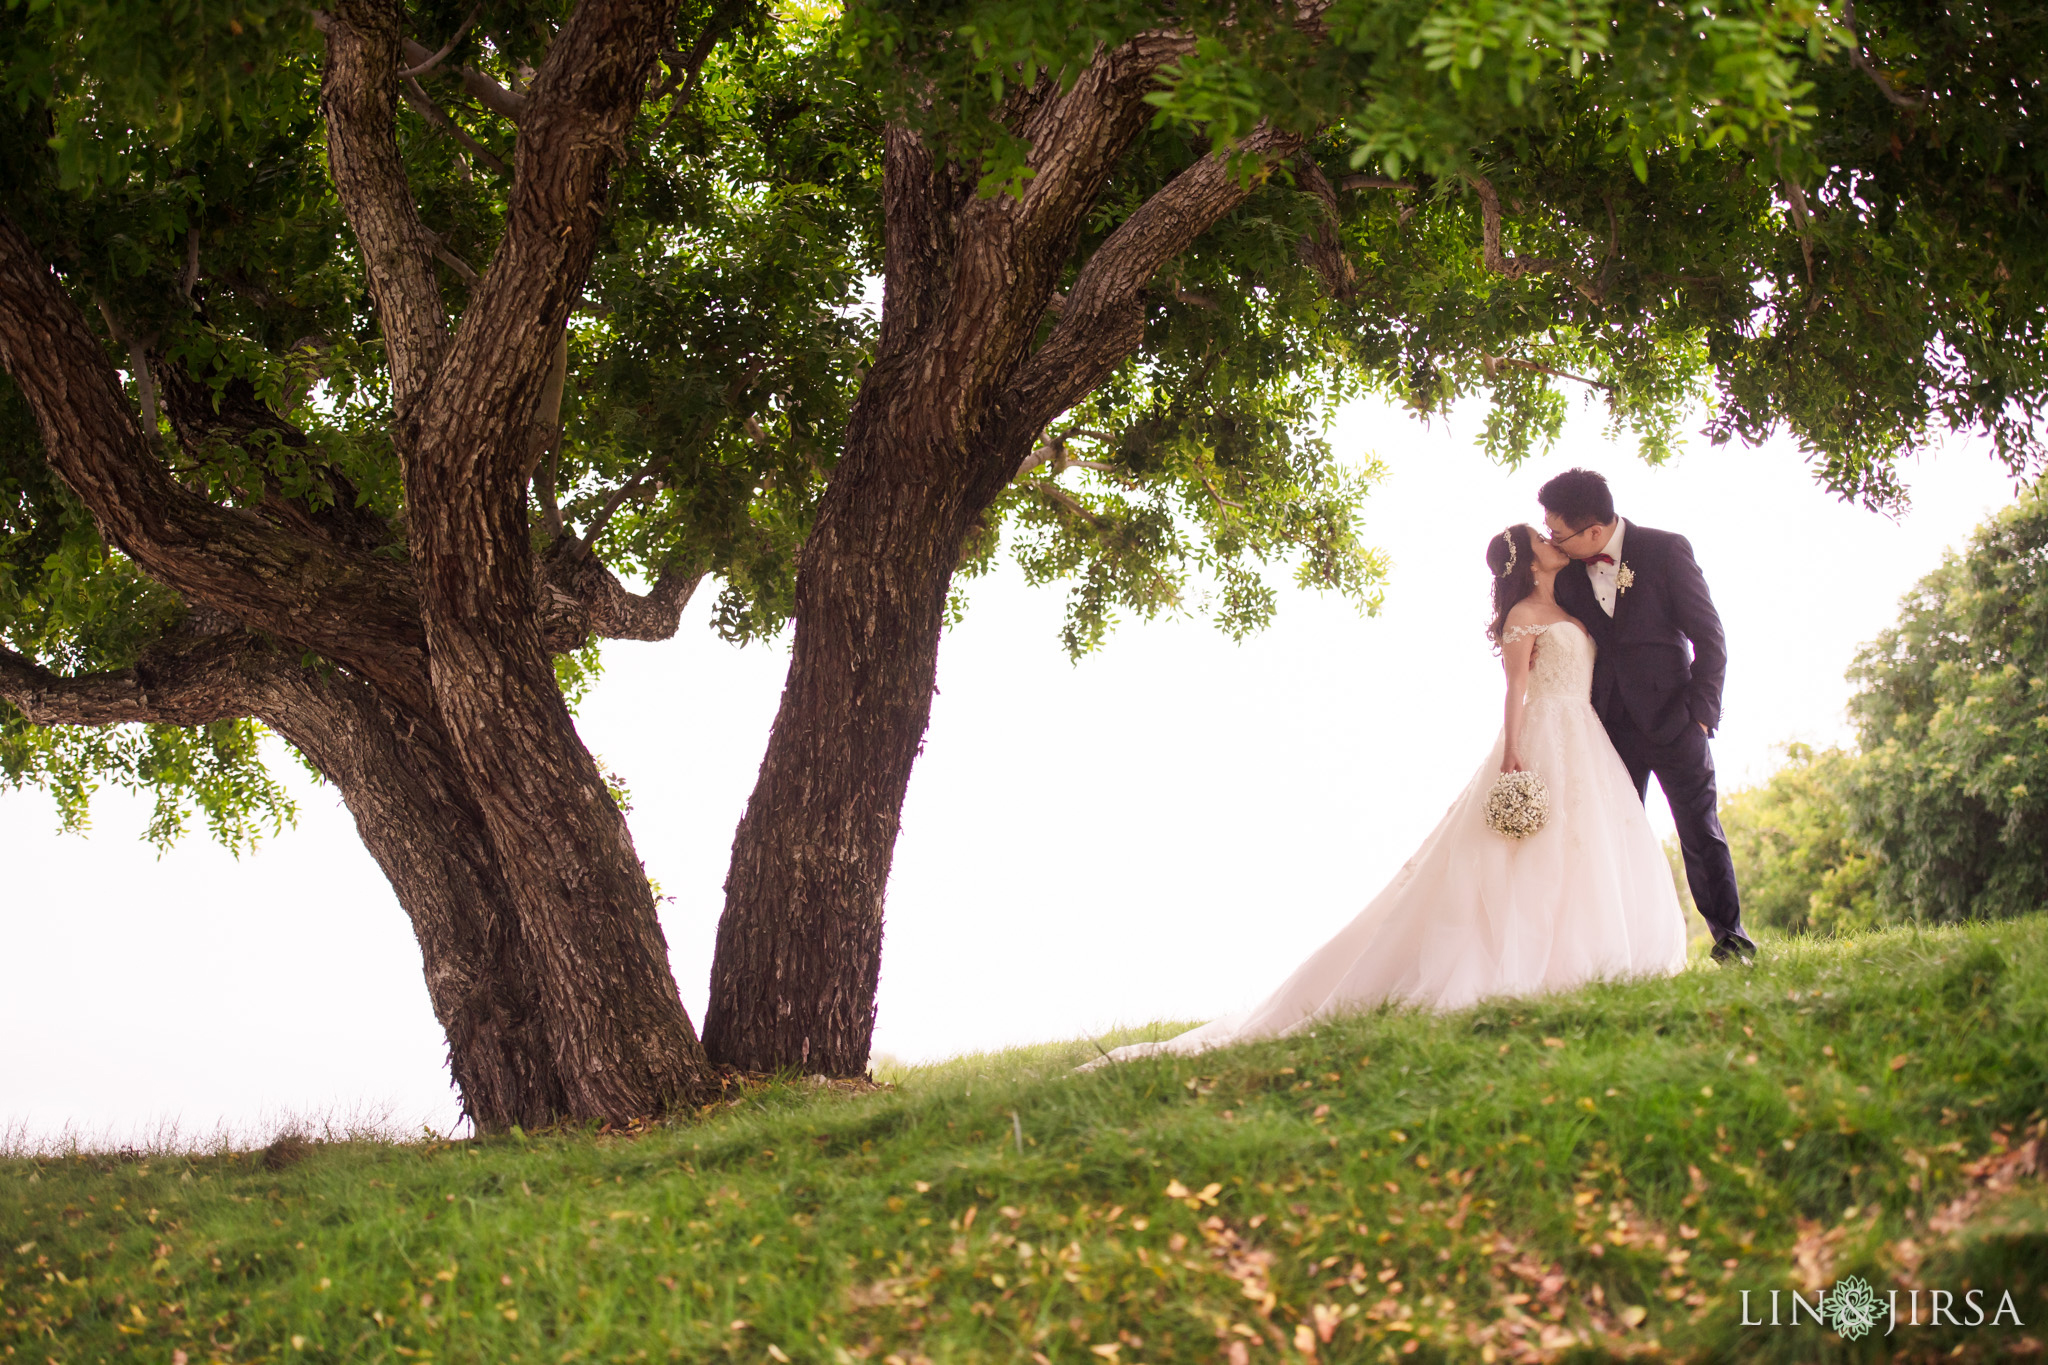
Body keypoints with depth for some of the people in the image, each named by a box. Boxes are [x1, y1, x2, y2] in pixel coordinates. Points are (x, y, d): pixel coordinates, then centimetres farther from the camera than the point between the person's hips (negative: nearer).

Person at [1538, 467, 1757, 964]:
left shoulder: (1665, 550, -8)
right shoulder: (1567, 571, 3)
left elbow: (1709, 636, -6)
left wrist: (1701, 710, -11)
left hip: (1673, 719, -3)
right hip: (1612, 726, 4)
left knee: (1701, 830, -1)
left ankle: (1729, 936, 10)